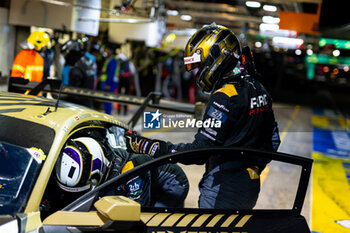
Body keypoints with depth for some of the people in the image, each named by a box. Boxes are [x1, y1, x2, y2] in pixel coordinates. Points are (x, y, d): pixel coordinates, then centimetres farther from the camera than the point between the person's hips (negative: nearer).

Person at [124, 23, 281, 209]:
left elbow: (200, 151, -22)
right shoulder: (257, 89, 9)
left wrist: (146, 146, -19)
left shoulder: (225, 97, -19)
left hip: (223, 190, -9)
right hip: (250, 188, 9)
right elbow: (273, 140, 15)